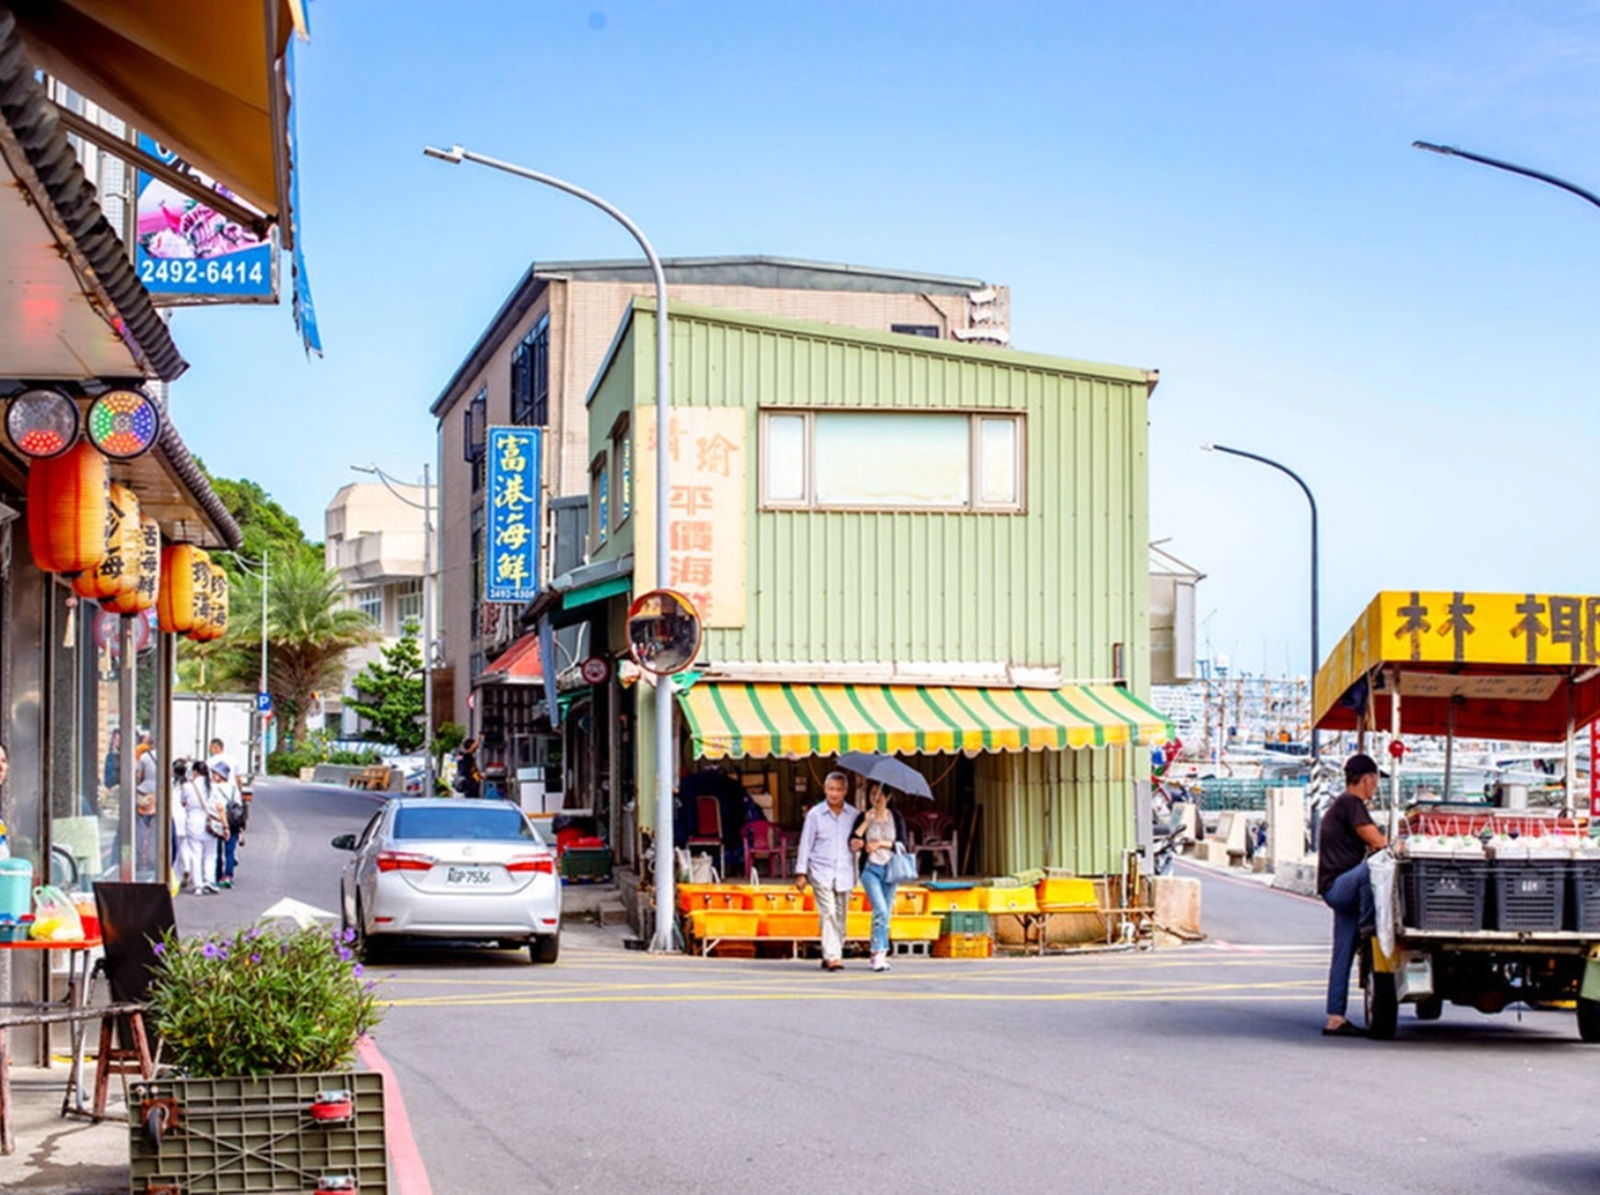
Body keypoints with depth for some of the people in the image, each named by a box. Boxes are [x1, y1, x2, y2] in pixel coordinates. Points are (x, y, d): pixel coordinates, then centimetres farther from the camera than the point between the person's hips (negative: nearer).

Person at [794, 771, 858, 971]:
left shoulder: (853, 815, 7)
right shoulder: (815, 814, 1)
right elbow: (806, 844, 4)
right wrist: (801, 873, 1)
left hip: (844, 873, 3)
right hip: (821, 872, -3)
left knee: (841, 917, 4)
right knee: (828, 914, -14)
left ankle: (832, 956, 13)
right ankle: (832, 956, -18)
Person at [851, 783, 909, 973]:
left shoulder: (896, 818, 6)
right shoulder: (864, 818, 1)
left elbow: (902, 844, -2)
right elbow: (853, 845, -10)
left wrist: (880, 844, -13)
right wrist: (866, 822, -15)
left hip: (890, 868, 3)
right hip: (870, 869, -3)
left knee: (886, 913, 5)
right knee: (880, 909, -18)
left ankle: (879, 954, 13)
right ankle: (878, 953, -17)